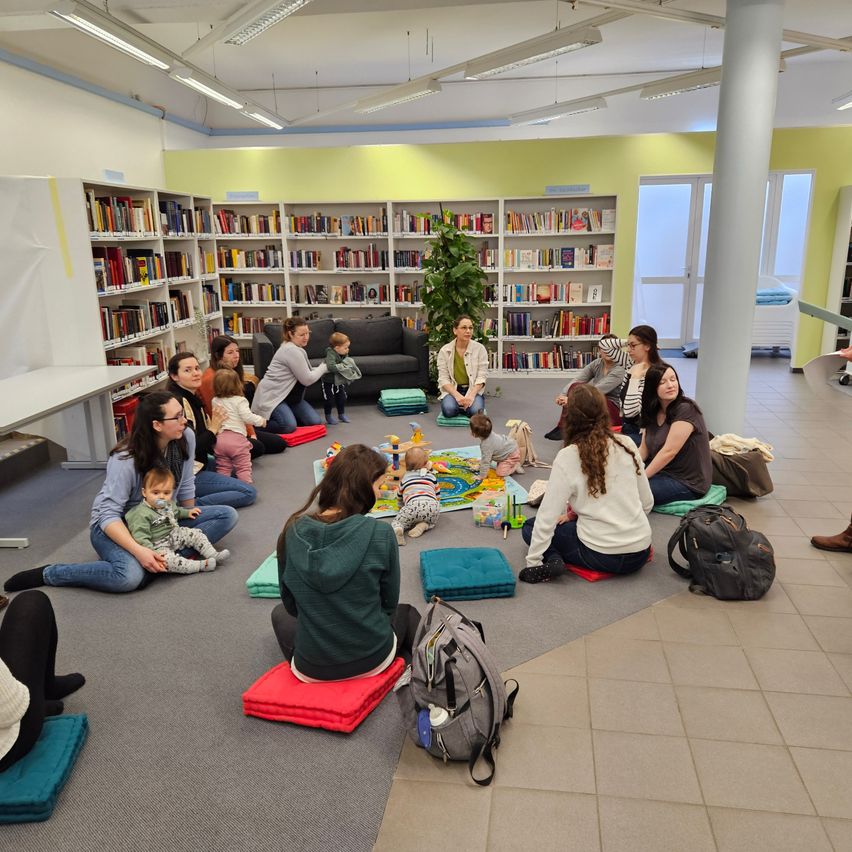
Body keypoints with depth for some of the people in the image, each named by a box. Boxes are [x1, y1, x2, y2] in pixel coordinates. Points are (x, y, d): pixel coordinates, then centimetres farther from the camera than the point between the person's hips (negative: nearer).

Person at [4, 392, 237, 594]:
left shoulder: (186, 438, -13)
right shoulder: (126, 460, -27)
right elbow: (109, 514, -29)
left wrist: (190, 522, 6)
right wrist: (139, 551, -41)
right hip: (117, 525, -6)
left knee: (227, 516, -11)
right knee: (130, 576, -37)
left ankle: (163, 557, -19)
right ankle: (48, 574, -13)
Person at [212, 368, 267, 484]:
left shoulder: (215, 401, 11)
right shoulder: (239, 401, -5)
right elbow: (247, 417, -13)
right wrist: (260, 420, 2)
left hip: (219, 438, 5)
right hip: (237, 437, -4)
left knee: (222, 467, 12)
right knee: (243, 467, 3)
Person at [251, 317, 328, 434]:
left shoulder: (295, 348, 12)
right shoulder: (292, 351, -20)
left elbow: (305, 373, 10)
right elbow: (307, 379, -19)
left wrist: (323, 368, -3)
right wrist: (324, 367, -6)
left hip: (290, 396, 10)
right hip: (272, 396, -10)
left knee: (314, 421, -2)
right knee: (289, 426, -29)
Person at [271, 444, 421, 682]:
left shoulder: (293, 531, -12)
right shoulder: (380, 533, -19)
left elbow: (290, 604, 0)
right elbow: (389, 602, -5)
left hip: (311, 668, 1)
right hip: (372, 660, -1)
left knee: (280, 614, 34)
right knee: (407, 613, 33)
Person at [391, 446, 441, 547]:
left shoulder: (405, 478, 29)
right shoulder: (432, 476, 28)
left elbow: (399, 498, 41)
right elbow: (438, 496, 32)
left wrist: (402, 507, 61)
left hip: (412, 505, -1)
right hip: (432, 506, 1)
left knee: (396, 522, 15)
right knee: (432, 521, 32)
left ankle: (398, 530, -22)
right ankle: (424, 525, -3)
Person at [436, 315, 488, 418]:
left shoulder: (480, 348, -4)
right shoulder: (444, 351, -3)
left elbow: (481, 377, -6)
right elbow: (443, 379, -6)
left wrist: (471, 395, -22)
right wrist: (457, 396, -22)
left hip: (473, 390, 0)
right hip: (452, 390, 0)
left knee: (475, 411, -31)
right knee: (449, 410, -31)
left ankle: (465, 406, 3)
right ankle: (458, 403, 3)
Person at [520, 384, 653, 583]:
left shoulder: (568, 457, -13)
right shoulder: (627, 445, -1)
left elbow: (547, 516, -12)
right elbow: (647, 503, 7)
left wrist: (533, 562, -2)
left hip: (601, 556, -6)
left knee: (530, 526, 14)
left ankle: (552, 560, -7)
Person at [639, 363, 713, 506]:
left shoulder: (686, 410, -19)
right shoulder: (653, 412, 6)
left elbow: (669, 451, -23)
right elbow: (643, 450, 5)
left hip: (688, 483, -7)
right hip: (662, 471, 8)